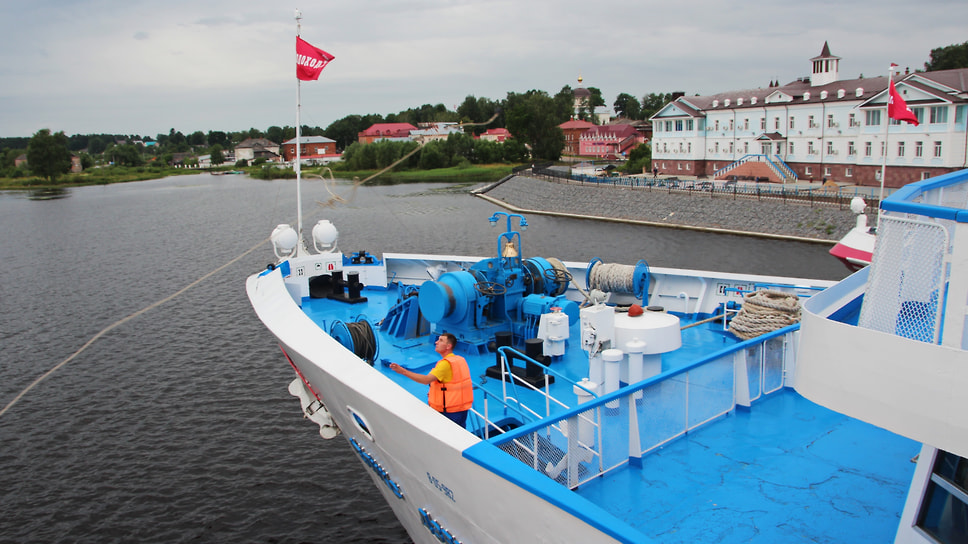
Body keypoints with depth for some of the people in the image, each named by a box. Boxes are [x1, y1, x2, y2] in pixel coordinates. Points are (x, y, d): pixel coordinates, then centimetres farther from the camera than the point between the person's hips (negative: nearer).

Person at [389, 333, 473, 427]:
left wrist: (403, 371, -31)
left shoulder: (446, 363, -20)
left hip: (450, 412, -9)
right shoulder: (460, 360, 9)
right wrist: (435, 392, 13)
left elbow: (427, 380, -29)